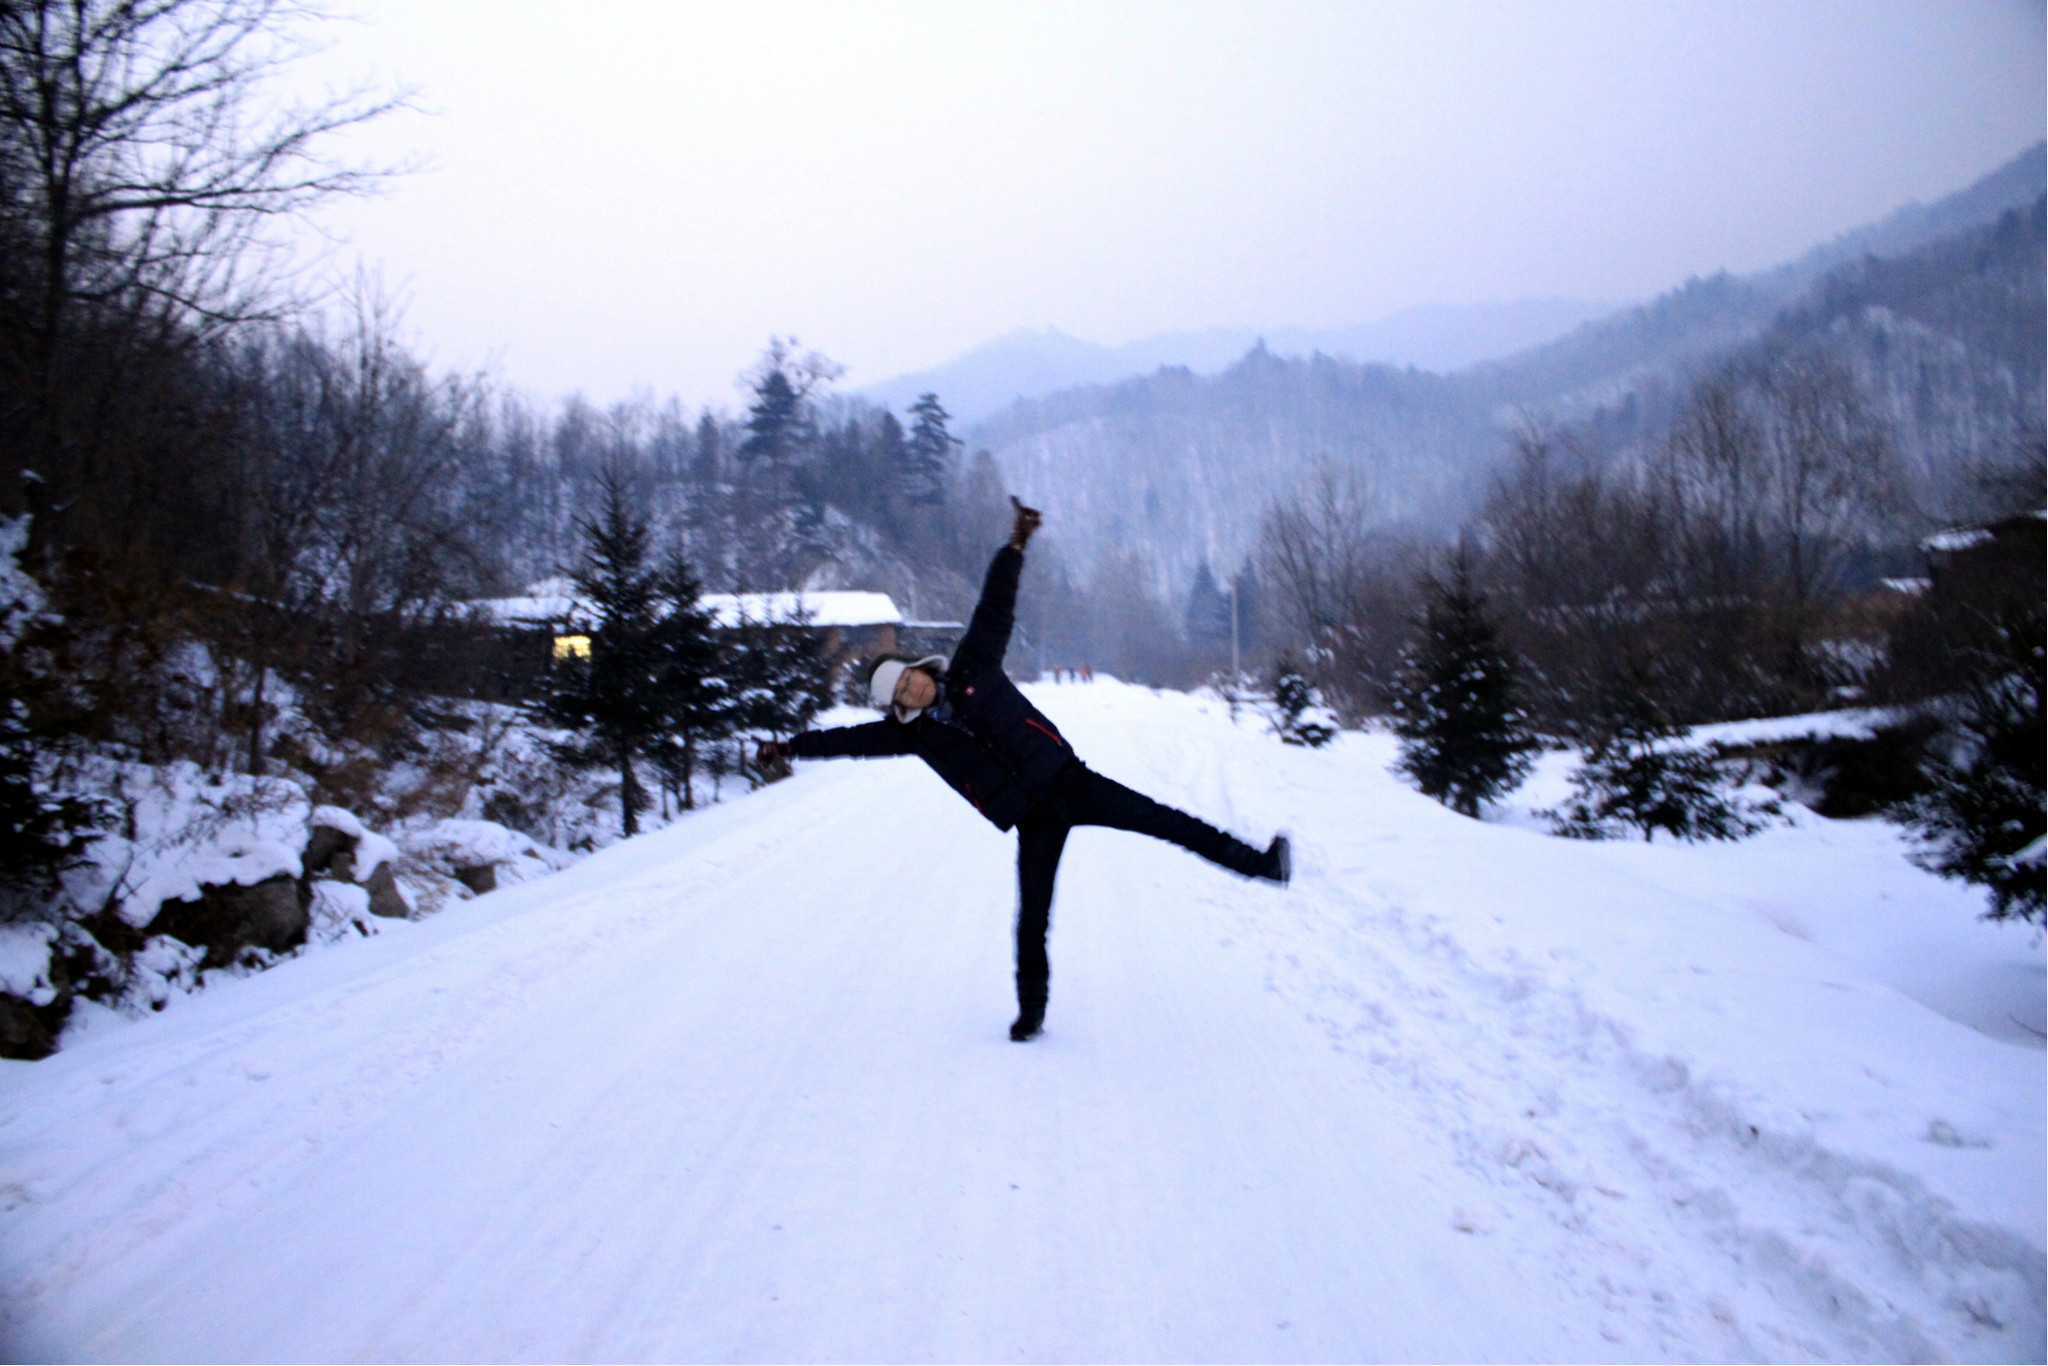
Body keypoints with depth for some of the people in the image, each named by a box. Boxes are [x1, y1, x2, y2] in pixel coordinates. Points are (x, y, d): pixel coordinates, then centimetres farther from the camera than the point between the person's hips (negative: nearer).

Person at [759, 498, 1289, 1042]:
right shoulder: (914, 733, 3)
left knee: (1162, 820, -8)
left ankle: (1259, 863, -4)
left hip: (1068, 780, -1)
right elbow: (852, 739, 7)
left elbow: (995, 606, -1)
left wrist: (1015, 546, -4)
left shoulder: (973, 667, 0)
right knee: (1032, 916, -1)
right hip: (1034, 821, 1)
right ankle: (1031, 1009, 14)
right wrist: (791, 747, 7)